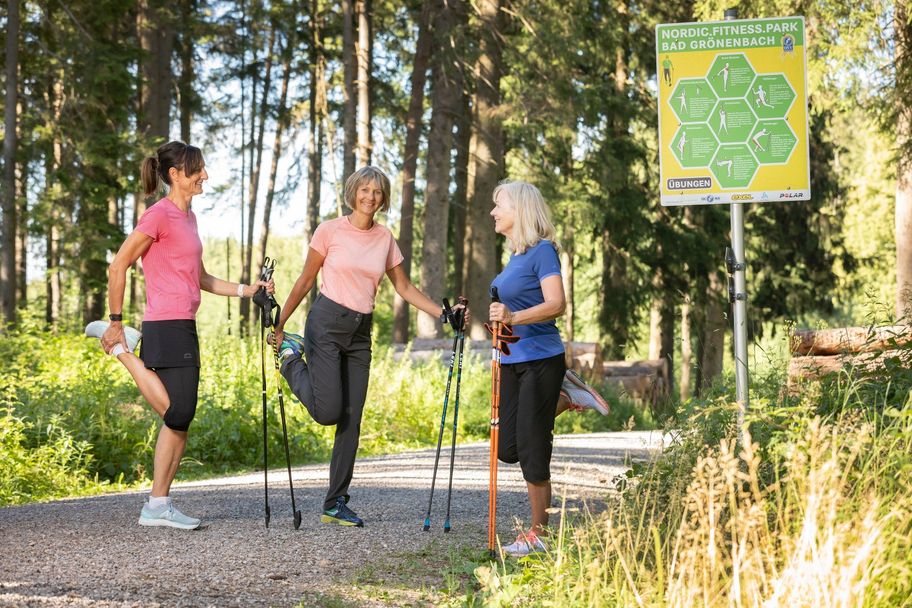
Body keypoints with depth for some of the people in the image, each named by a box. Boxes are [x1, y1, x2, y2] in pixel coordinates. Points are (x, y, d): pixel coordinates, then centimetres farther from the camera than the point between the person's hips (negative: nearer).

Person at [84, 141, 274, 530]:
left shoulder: (188, 218, 17)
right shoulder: (159, 215, -11)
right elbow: (117, 268, -11)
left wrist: (245, 290, 12)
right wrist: (117, 320, -10)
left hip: (185, 328, 9)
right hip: (166, 327, -9)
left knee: (180, 420, 7)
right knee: (177, 414, -12)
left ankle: (159, 505, 11)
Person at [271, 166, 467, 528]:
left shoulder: (385, 238, 8)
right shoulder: (330, 230, -4)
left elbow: (404, 287, 14)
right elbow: (306, 280, 2)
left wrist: (443, 313, 4)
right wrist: (280, 324, 0)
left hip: (360, 333, 5)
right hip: (326, 323, -5)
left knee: (351, 421, 2)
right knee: (328, 412, -15)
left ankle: (335, 505, 9)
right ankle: (294, 357, 14)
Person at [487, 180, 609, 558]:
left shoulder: (542, 251, -12)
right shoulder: (515, 257, 14)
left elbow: (555, 304, -24)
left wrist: (513, 318, -36)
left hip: (540, 360, -9)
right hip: (512, 361, 9)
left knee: (531, 449, -6)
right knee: (508, 449, 7)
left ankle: (539, 534, 5)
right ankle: (565, 398, 25)